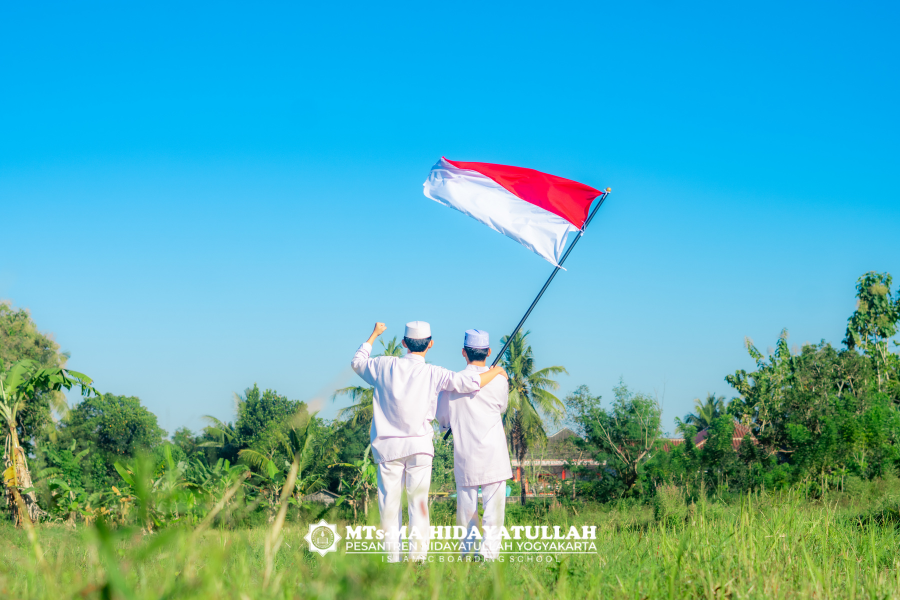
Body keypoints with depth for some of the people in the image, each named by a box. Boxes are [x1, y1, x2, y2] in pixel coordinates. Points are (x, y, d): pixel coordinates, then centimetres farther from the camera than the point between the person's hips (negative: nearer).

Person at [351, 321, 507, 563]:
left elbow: (357, 362, 18)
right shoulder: (434, 374, -8)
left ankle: (392, 556, 7)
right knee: (418, 502, 5)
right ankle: (418, 555, 3)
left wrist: (374, 334, 31)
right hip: (419, 445, -1)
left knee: (389, 501, 6)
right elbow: (472, 382, -14)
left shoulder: (385, 366, -2)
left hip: (387, 445, 1)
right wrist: (496, 371, 4)